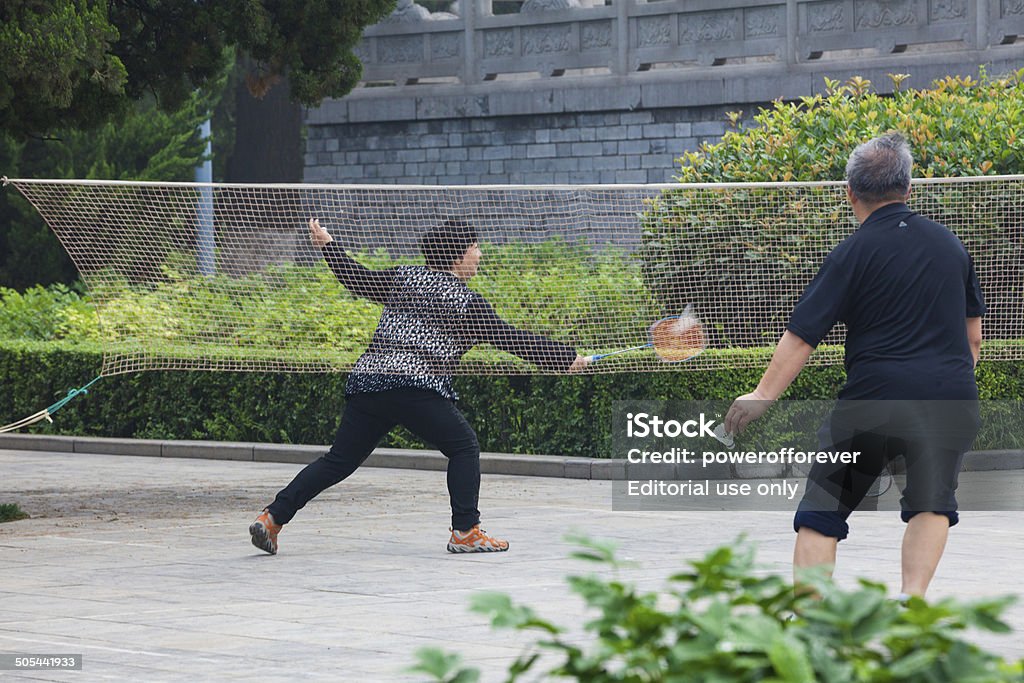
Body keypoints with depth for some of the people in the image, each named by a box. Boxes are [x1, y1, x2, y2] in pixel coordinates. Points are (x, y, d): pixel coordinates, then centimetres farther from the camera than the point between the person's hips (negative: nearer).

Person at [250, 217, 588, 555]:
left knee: (339, 461, 11)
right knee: (464, 447, 9)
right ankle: (465, 532, 2)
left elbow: (358, 280, 26)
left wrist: (328, 245, 41)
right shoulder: (467, 302, 3)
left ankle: (272, 517, 3)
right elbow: (509, 338, 5)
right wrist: (566, 357, 12)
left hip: (365, 380, 6)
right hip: (415, 386, -6)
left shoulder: (403, 277, 16)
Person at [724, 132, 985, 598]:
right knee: (931, 505, 17)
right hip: (951, 397, 3)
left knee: (821, 512, 8)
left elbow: (801, 335, -6)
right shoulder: (949, 243, 11)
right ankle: (911, 600, -2)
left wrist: (762, 396, 0)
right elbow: (973, 336, 19)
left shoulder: (854, 253, -3)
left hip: (874, 399, -3)